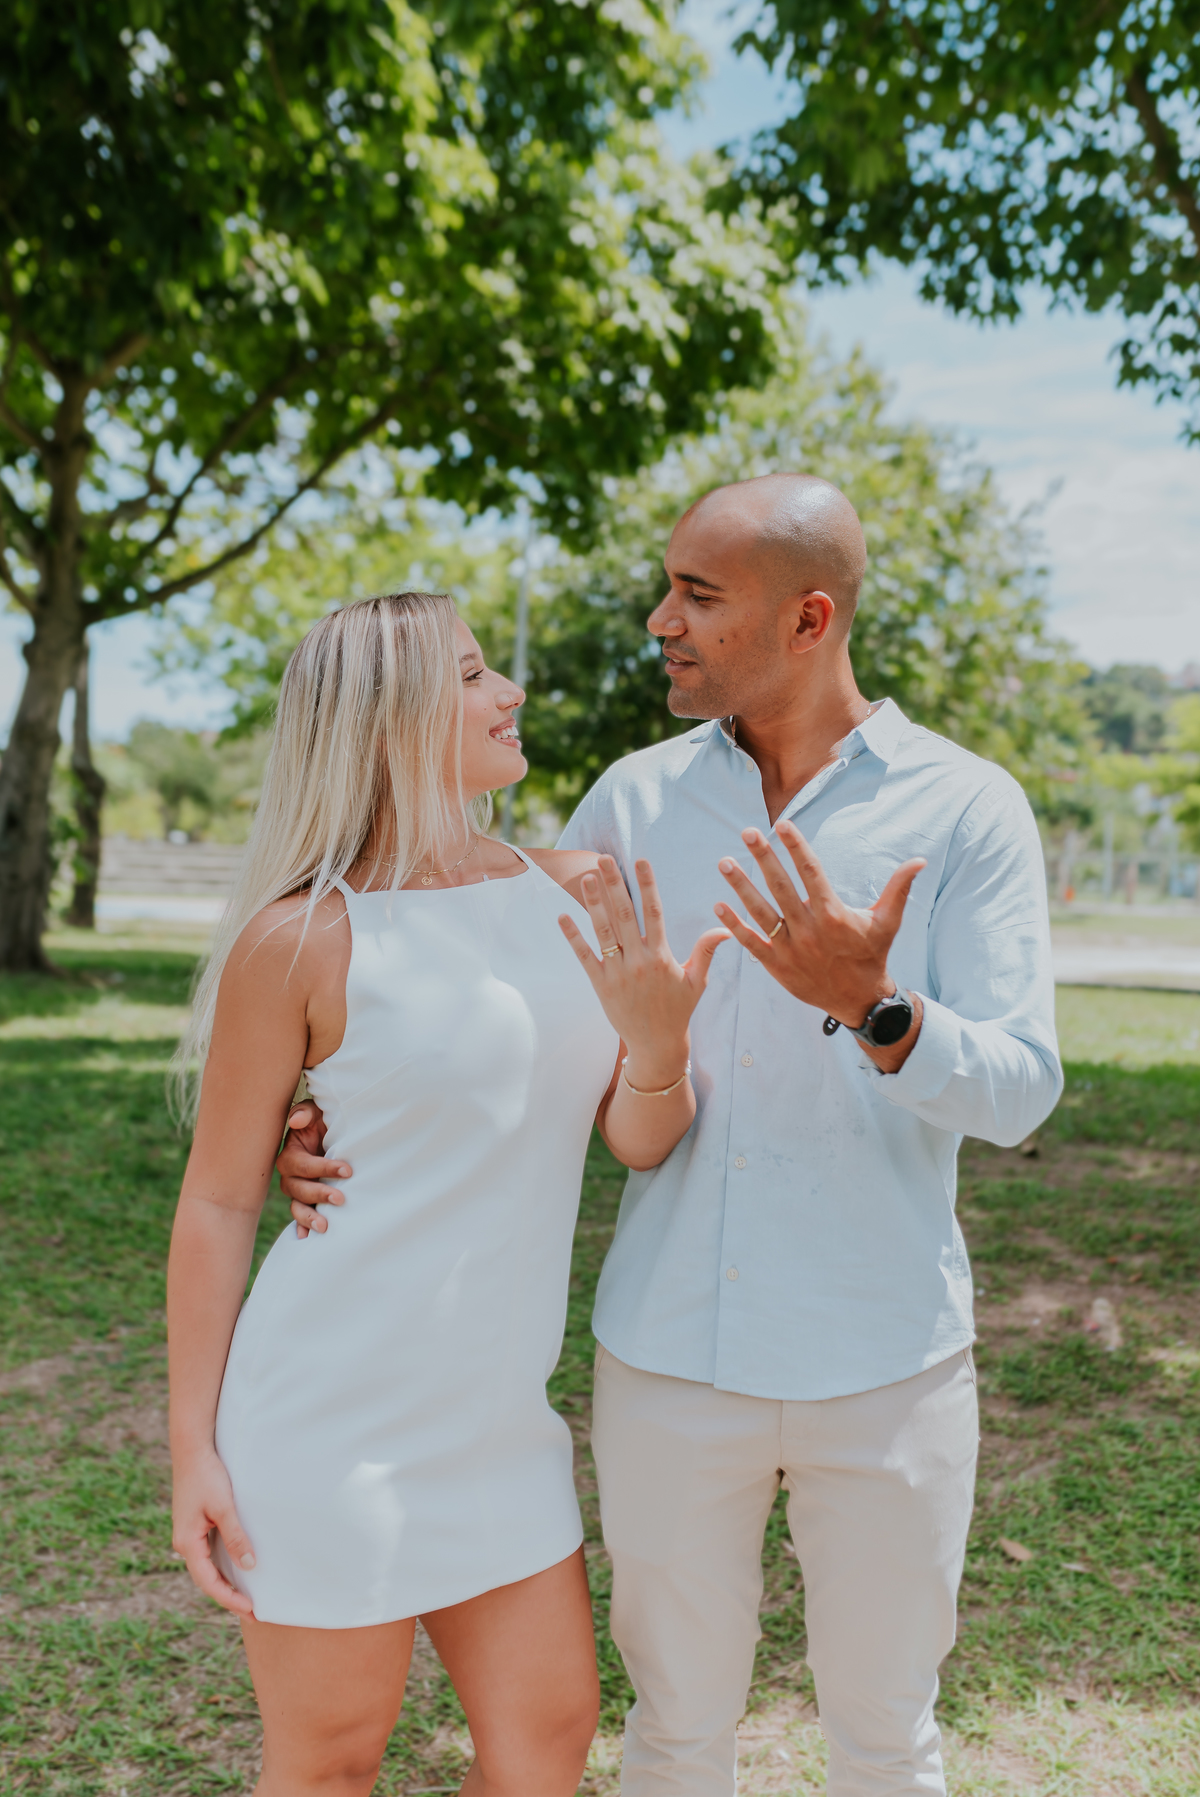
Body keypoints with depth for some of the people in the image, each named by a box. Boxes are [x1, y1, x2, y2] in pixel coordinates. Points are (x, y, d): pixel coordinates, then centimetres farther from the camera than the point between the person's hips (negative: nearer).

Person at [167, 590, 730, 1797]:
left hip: (498, 1422, 6)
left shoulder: (578, 894, 3)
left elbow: (641, 1143, 1)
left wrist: (658, 1036, -21)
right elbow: (217, 1201, -6)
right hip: (335, 1415, -5)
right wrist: (192, 1449, -5)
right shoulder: (301, 939, -12)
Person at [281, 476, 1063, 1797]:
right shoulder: (635, 802, 1)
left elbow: (1017, 1092, -12)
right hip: (670, 1355, 2)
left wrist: (872, 1006, -32)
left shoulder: (968, 811, -7)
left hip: (886, 1366, -1)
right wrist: (338, 1126, -10)